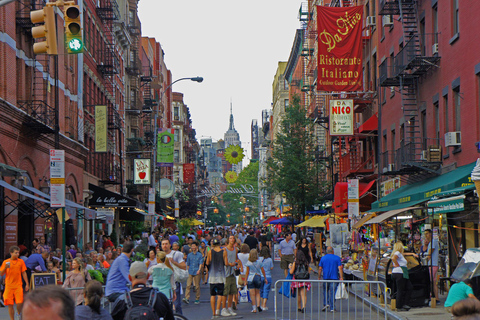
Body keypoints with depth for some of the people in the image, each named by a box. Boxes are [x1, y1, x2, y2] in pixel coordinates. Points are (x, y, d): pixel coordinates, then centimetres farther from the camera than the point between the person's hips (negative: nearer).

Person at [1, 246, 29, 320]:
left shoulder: (21, 261, 5)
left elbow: (24, 273, 9)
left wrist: (27, 284, 4)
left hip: (18, 286, 0)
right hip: (9, 286, 0)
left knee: (19, 303, -10)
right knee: (10, 305, 0)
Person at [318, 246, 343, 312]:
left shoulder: (323, 258, 5)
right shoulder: (337, 258, 1)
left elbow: (320, 268, 4)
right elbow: (340, 268, -6)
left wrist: (319, 277, 10)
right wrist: (341, 277, -5)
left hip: (326, 277, 1)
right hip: (334, 277, -1)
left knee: (326, 291, 15)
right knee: (332, 292, 2)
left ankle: (326, 304, -3)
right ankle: (332, 307, 3)